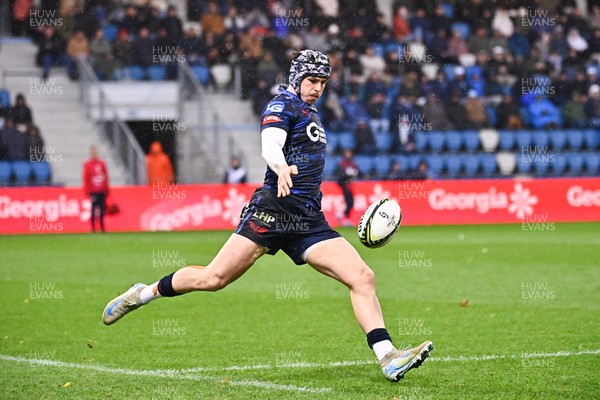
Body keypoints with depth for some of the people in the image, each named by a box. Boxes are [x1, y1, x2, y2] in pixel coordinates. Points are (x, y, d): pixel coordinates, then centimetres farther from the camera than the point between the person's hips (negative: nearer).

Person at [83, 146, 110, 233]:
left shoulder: (102, 163, 10)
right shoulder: (87, 165, -1)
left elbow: (106, 177, 14)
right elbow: (86, 180, -2)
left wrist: (106, 189, 11)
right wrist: (88, 192, -6)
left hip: (102, 191, 3)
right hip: (93, 192, -3)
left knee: (102, 209, 4)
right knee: (93, 209, -7)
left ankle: (102, 227, 12)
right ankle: (93, 228, -3)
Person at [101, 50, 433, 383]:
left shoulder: (310, 114, 23)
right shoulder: (283, 105, -4)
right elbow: (270, 146, -24)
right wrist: (281, 168, -44)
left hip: (309, 219, 8)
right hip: (274, 209, -8)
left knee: (362, 277, -8)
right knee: (213, 278, -9)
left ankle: (388, 358, -11)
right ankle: (144, 294, 14)